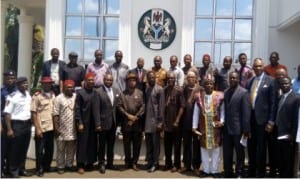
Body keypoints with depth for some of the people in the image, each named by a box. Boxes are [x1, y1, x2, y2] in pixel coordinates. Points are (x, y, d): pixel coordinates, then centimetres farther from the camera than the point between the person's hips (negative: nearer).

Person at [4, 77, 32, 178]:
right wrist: (9, 129, -15)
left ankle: (21, 169, 26)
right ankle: (13, 171, 16)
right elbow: (7, 113, -12)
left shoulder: (28, 95, 8)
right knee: (14, 149, 4)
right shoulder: (12, 97, -11)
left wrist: (31, 123, 9)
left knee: (24, 149, 14)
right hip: (16, 124, -6)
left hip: (27, 124, 6)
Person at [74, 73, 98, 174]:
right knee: (82, 144, 1)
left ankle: (90, 163, 20)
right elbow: (77, 109, -6)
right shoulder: (80, 93, -2)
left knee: (92, 144, 8)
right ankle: (81, 165, 9)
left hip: (93, 123, 4)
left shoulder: (95, 93, 8)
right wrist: (79, 123, -11)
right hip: (83, 123, -4)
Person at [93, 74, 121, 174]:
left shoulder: (117, 91, 7)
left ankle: (110, 163, 26)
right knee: (102, 145, 6)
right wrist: (97, 124, -16)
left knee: (111, 145, 14)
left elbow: (118, 106, 8)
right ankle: (101, 164, 20)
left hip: (113, 123, 5)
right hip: (103, 123, -4)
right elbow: (96, 109, -12)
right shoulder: (98, 92, -8)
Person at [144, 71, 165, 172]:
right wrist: (143, 119, 4)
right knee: (148, 143, 9)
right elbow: (144, 104, 12)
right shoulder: (145, 89, 12)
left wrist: (160, 121, -15)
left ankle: (155, 164, 10)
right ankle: (149, 162, 17)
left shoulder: (159, 89, -4)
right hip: (147, 120, 5)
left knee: (155, 143, 2)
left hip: (155, 120, -5)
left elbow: (161, 106, -9)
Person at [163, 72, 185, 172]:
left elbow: (182, 106, -10)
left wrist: (177, 120, -13)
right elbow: (163, 106, 8)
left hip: (176, 122, -4)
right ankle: (168, 163, 24)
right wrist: (162, 120, 3)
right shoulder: (165, 90, 5)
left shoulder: (179, 90, -7)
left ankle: (177, 165, 17)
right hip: (166, 122, 4)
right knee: (167, 144, 11)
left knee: (176, 144, 5)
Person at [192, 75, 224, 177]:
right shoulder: (199, 97, 1)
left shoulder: (219, 96, -4)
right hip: (203, 127, 1)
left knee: (216, 148, 7)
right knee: (204, 148, 9)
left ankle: (214, 170, 18)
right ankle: (206, 170, 21)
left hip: (215, 127, -1)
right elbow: (196, 113, 2)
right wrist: (194, 126, 1)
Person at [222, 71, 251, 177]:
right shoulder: (226, 92, 11)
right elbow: (224, 109, 11)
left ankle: (239, 174, 21)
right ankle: (228, 173, 25)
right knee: (226, 153, 12)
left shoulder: (243, 92, -8)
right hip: (226, 128, 5)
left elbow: (246, 112, -11)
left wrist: (246, 129, -14)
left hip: (238, 128, -5)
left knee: (239, 153, 8)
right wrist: (222, 120, 0)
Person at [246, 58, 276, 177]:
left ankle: (260, 173, 16)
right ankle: (251, 172, 27)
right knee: (251, 146, 13)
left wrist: (271, 121, -12)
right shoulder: (249, 82, 10)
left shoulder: (270, 81, -4)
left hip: (262, 118, -5)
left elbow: (273, 102, -8)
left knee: (261, 147, 4)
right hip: (250, 117, 5)